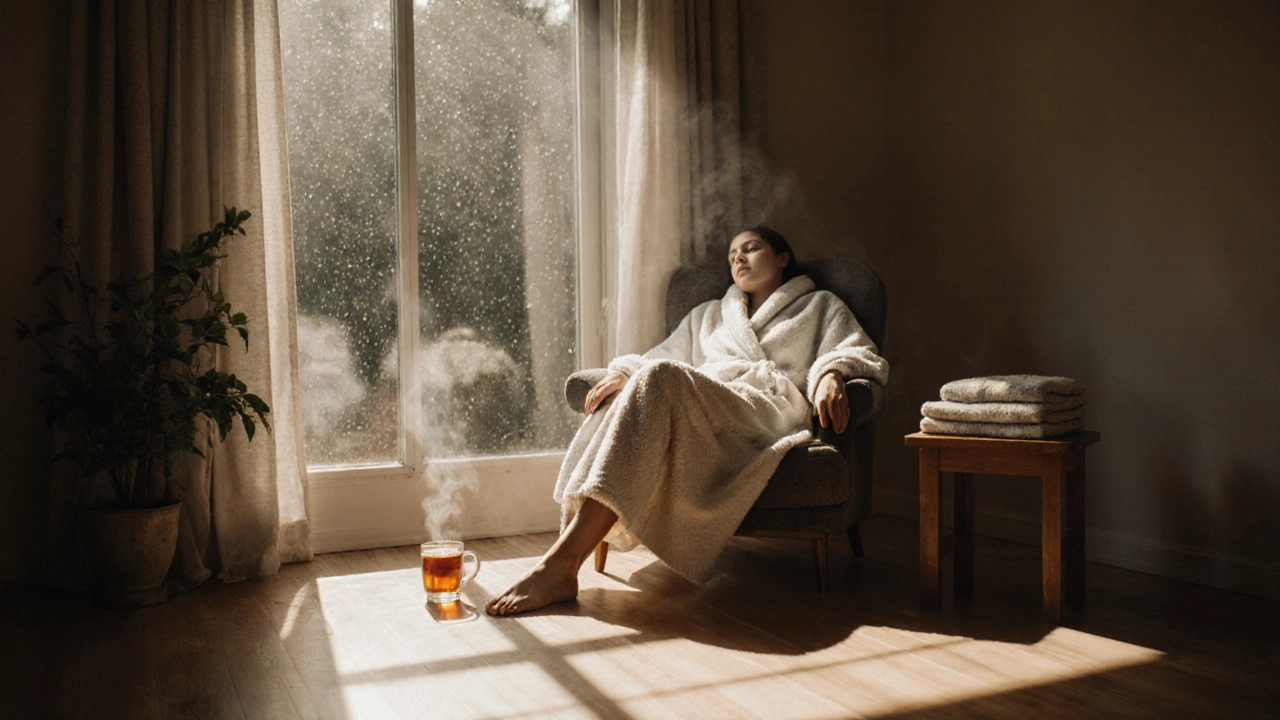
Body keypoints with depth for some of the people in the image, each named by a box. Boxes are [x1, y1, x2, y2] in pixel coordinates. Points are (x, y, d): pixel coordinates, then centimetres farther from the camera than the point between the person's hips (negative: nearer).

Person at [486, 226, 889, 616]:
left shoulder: (821, 308, 30)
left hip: (768, 410, -4)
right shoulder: (707, 316, 40)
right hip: (700, 410, 4)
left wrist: (832, 375, -10)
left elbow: (863, 357, 14)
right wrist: (624, 374, 5)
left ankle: (561, 563, -45)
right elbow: (658, 357, 29)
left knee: (659, 380, -34)